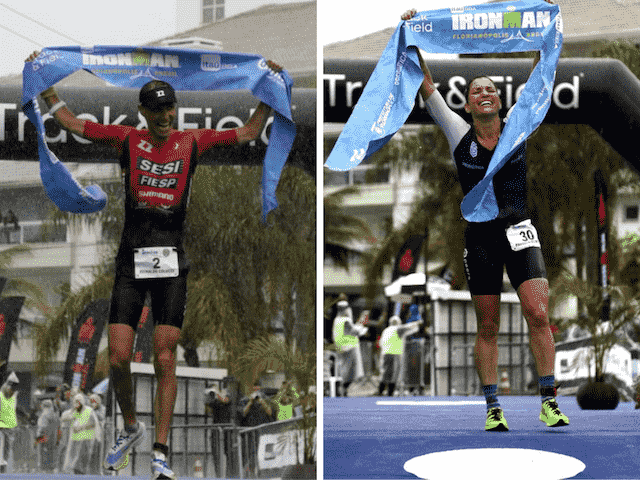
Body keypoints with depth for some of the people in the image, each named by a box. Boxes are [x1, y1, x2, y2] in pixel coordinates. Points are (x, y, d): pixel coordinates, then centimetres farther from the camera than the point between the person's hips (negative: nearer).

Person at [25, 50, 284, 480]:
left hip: (172, 263, -1)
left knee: (165, 360, -6)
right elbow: (72, 123, 15)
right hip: (131, 261, 1)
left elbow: (248, 134, 16)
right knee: (119, 358, -4)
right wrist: (45, 86, 11)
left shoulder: (192, 142, 5)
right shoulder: (127, 139, 5)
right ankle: (131, 428, 22)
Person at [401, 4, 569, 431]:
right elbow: (427, 88, -2)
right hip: (480, 236, 0)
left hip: (519, 233, 0)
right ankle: (493, 408, 11)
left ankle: (549, 402, -7)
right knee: (488, 328, 4)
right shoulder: (459, 135, 1)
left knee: (539, 315, -13)